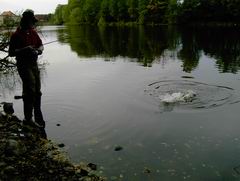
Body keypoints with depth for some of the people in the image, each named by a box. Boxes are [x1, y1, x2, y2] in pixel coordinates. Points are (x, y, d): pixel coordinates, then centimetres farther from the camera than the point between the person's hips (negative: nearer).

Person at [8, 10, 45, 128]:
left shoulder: (33, 32, 9)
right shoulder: (16, 35, -10)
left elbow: (41, 45, 16)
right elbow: (11, 53, -11)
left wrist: (38, 50, -6)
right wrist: (24, 50, -24)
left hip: (34, 64, 7)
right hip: (24, 65, -7)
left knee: (37, 91, 13)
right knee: (30, 91, -14)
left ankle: (38, 118, 27)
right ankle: (28, 119, -4)